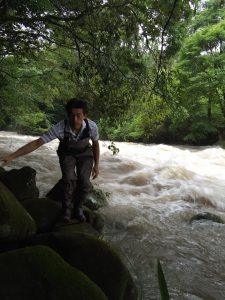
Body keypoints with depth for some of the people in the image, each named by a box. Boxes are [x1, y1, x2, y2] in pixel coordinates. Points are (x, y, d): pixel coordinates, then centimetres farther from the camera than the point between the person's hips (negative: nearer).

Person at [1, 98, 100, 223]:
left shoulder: (92, 126, -33)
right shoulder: (59, 128, -37)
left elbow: (96, 144, -11)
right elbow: (37, 143, -33)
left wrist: (96, 165, -8)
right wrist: (12, 156, -38)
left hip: (85, 153, 1)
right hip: (67, 153, -1)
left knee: (84, 182, -14)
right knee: (69, 179, -22)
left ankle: (77, 207, 14)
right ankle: (66, 207, 5)